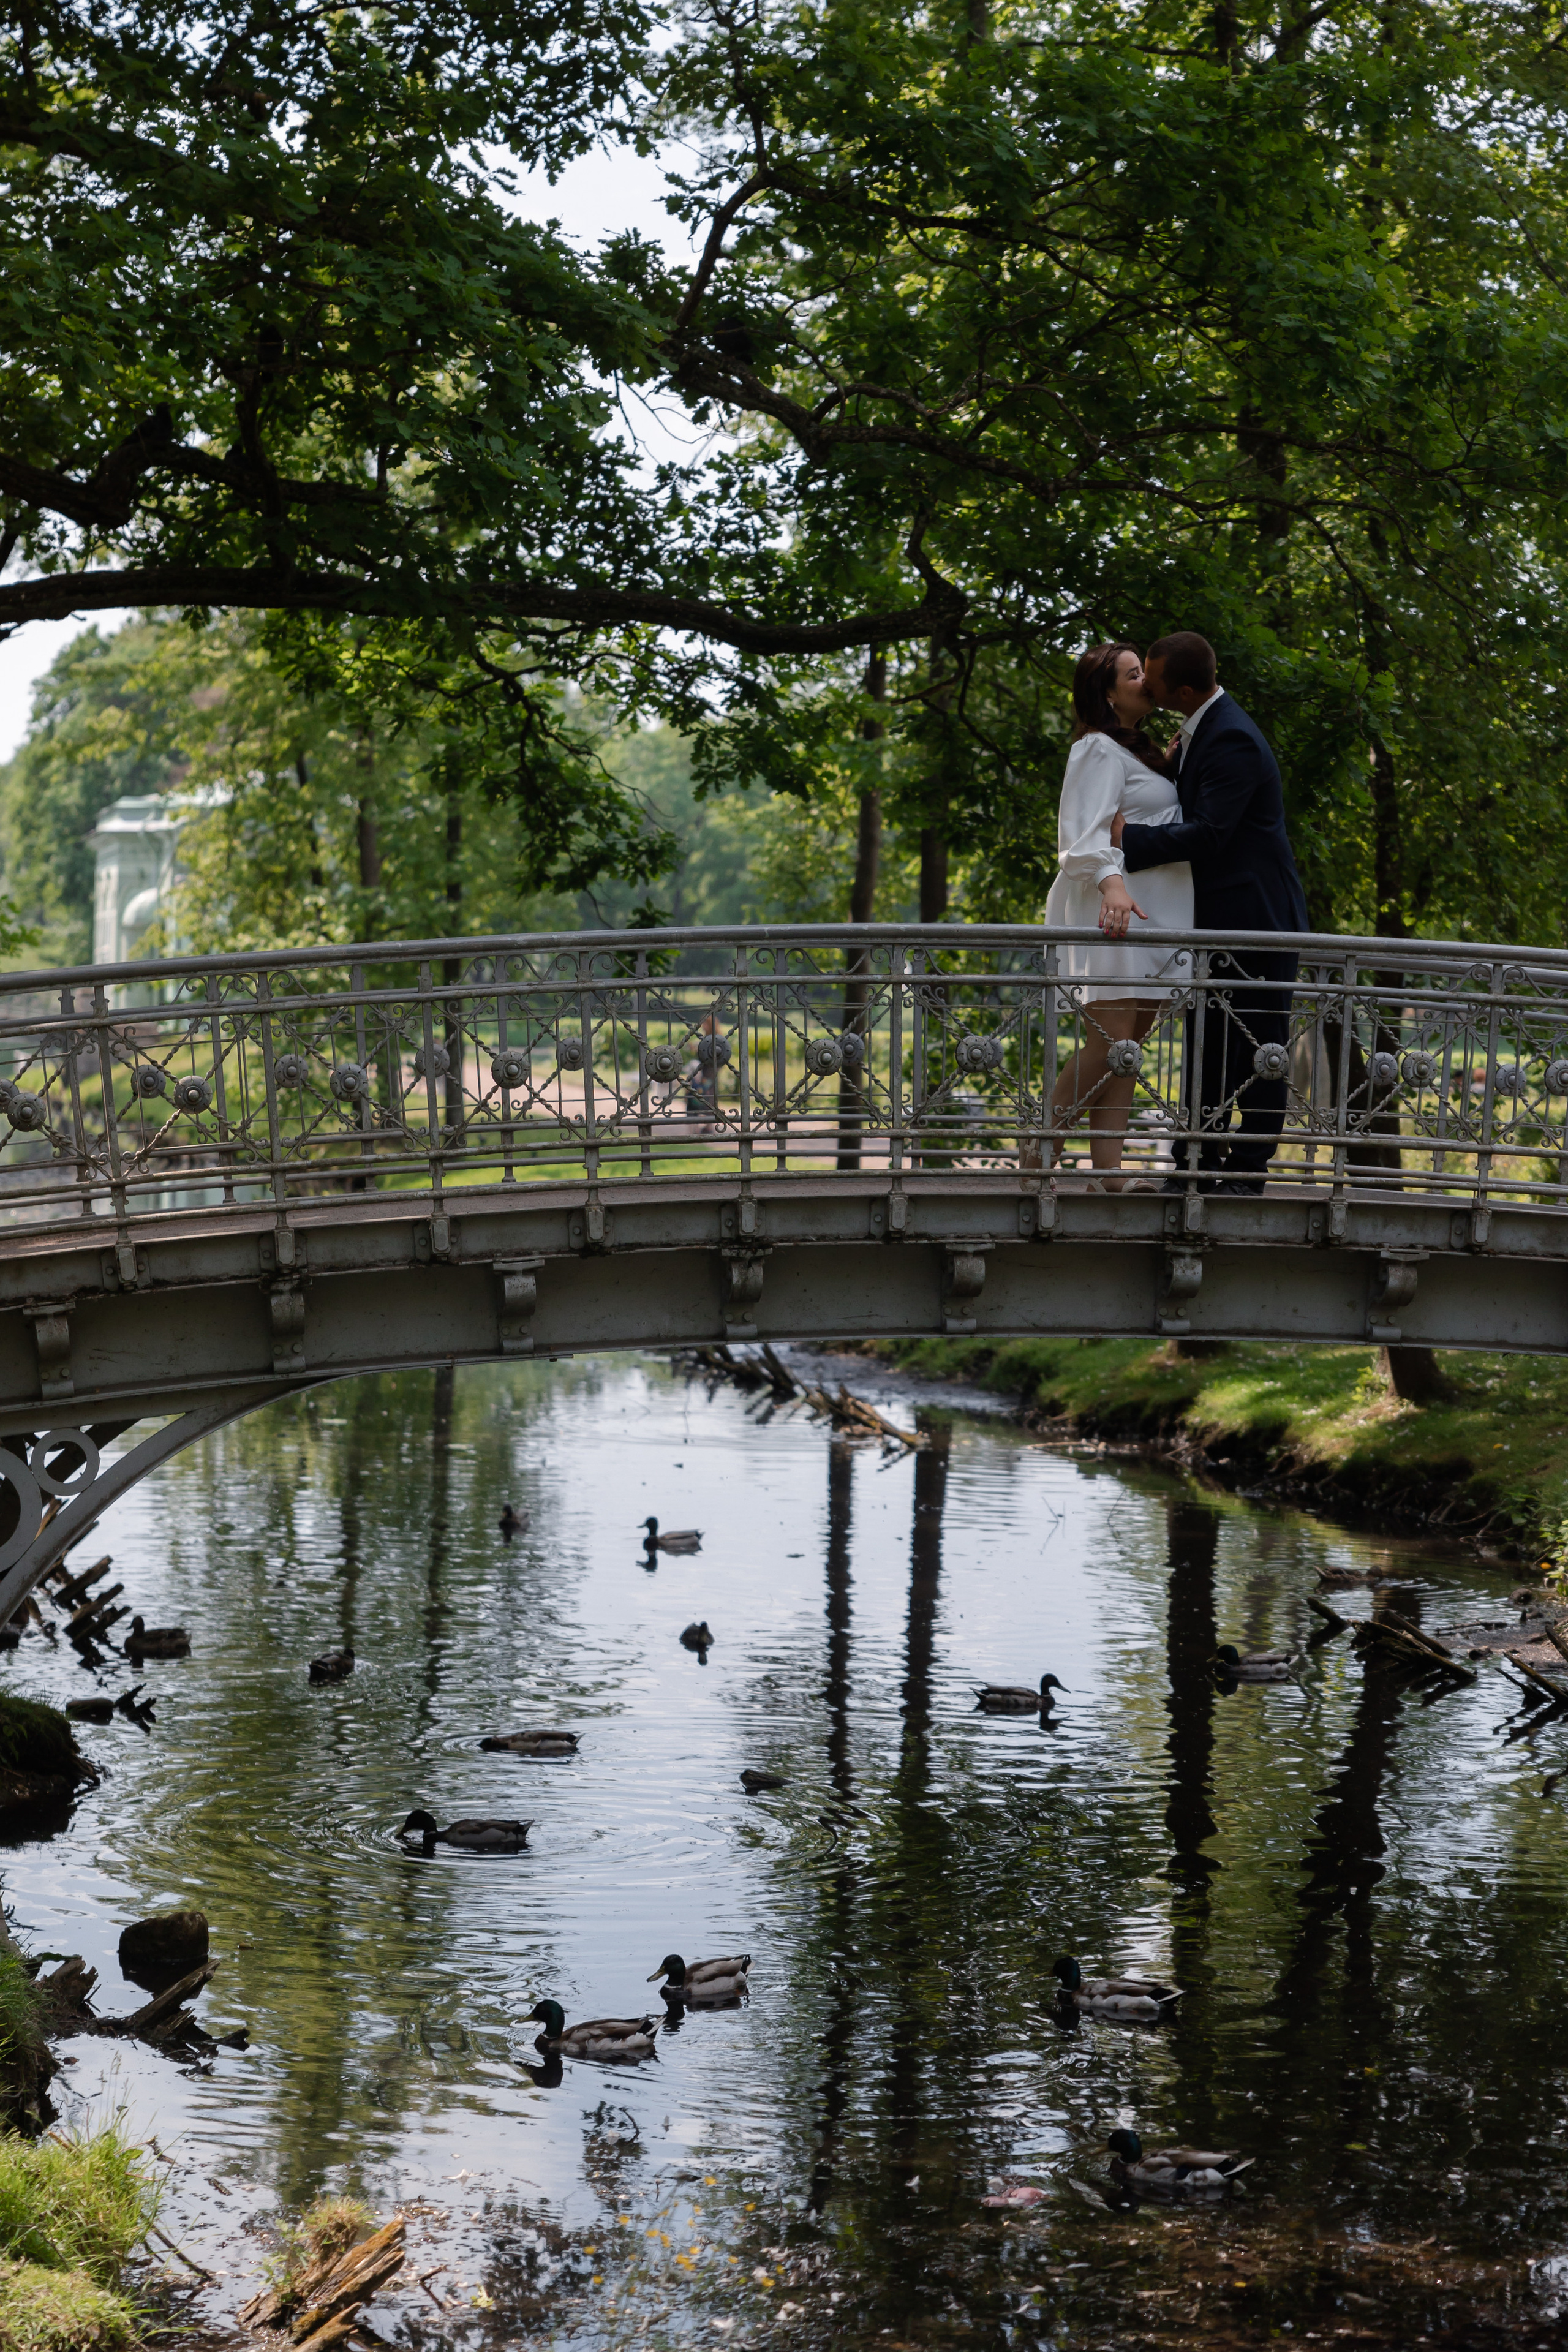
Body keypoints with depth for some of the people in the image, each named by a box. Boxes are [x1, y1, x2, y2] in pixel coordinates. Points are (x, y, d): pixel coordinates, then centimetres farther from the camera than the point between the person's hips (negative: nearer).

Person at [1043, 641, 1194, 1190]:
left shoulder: (1136, 750, 25)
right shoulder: (1100, 750, -7)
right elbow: (1087, 831, -19)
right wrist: (1111, 884, -37)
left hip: (1152, 915, 10)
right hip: (1115, 910, -10)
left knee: (1129, 1044, 2)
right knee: (1109, 1042, -14)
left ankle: (1108, 1167, -1)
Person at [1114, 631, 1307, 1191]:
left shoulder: (1231, 740, -21)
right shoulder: (1200, 728, 11)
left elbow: (1207, 832, -25)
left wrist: (1127, 837, -21)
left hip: (1256, 915, -10)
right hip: (1221, 917, 10)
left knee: (1259, 1050, -3)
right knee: (1210, 1046, 12)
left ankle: (1247, 1171, 0)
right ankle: (1202, 1164, 17)